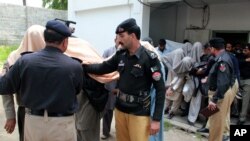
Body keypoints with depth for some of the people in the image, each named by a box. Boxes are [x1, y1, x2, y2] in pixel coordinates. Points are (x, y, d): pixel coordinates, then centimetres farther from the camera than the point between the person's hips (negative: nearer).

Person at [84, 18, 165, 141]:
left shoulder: (149, 58, -15)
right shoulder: (120, 55, 1)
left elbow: (160, 89, -14)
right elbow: (102, 68, 11)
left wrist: (156, 119, -16)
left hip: (139, 113, -5)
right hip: (120, 109, 5)